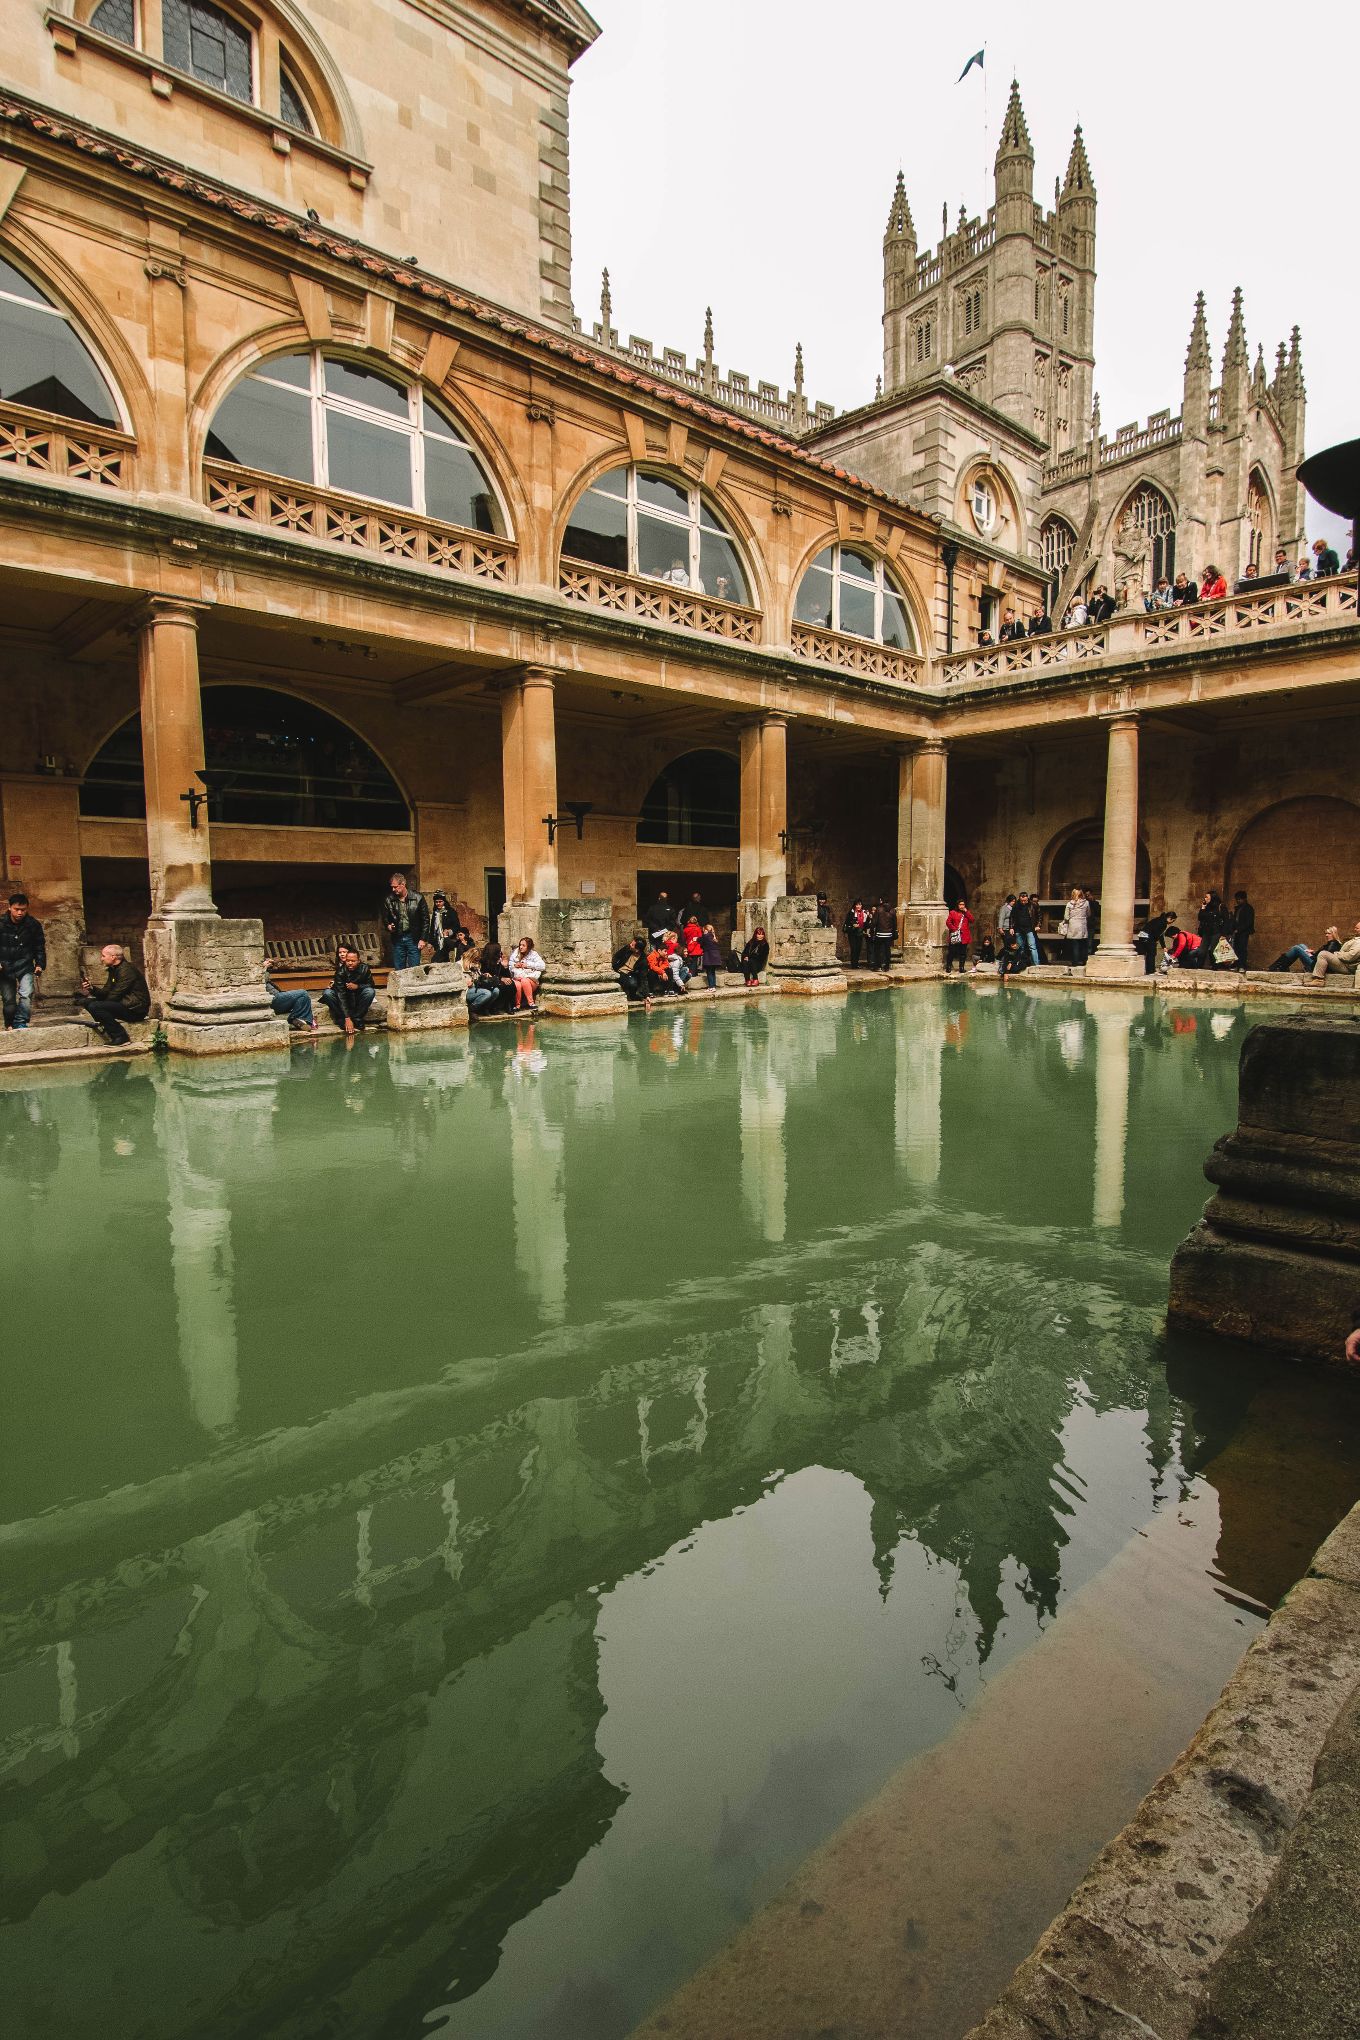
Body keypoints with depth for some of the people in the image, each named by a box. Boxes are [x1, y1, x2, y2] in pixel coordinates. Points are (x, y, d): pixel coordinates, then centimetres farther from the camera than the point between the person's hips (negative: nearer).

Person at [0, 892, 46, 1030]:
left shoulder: (33, 924, -4)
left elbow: (40, 946, 7)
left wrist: (40, 965, -1)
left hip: (25, 966, 0)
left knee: (26, 995, -19)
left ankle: (21, 1023, -10)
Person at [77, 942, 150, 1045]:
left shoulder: (127, 970, -15)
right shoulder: (113, 970, 16)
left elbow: (115, 995, -18)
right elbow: (105, 992, 13)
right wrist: (92, 989, -6)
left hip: (135, 1009, -10)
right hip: (125, 1004, 10)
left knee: (94, 1006, -25)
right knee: (86, 1001, 7)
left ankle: (120, 1036, -21)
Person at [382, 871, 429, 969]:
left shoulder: (418, 898, -5)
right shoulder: (388, 900, 2)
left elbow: (425, 919, -1)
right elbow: (385, 918, 15)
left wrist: (422, 938, -5)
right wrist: (388, 926, -8)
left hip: (413, 938, -3)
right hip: (397, 939, 3)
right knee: (398, 971, 6)